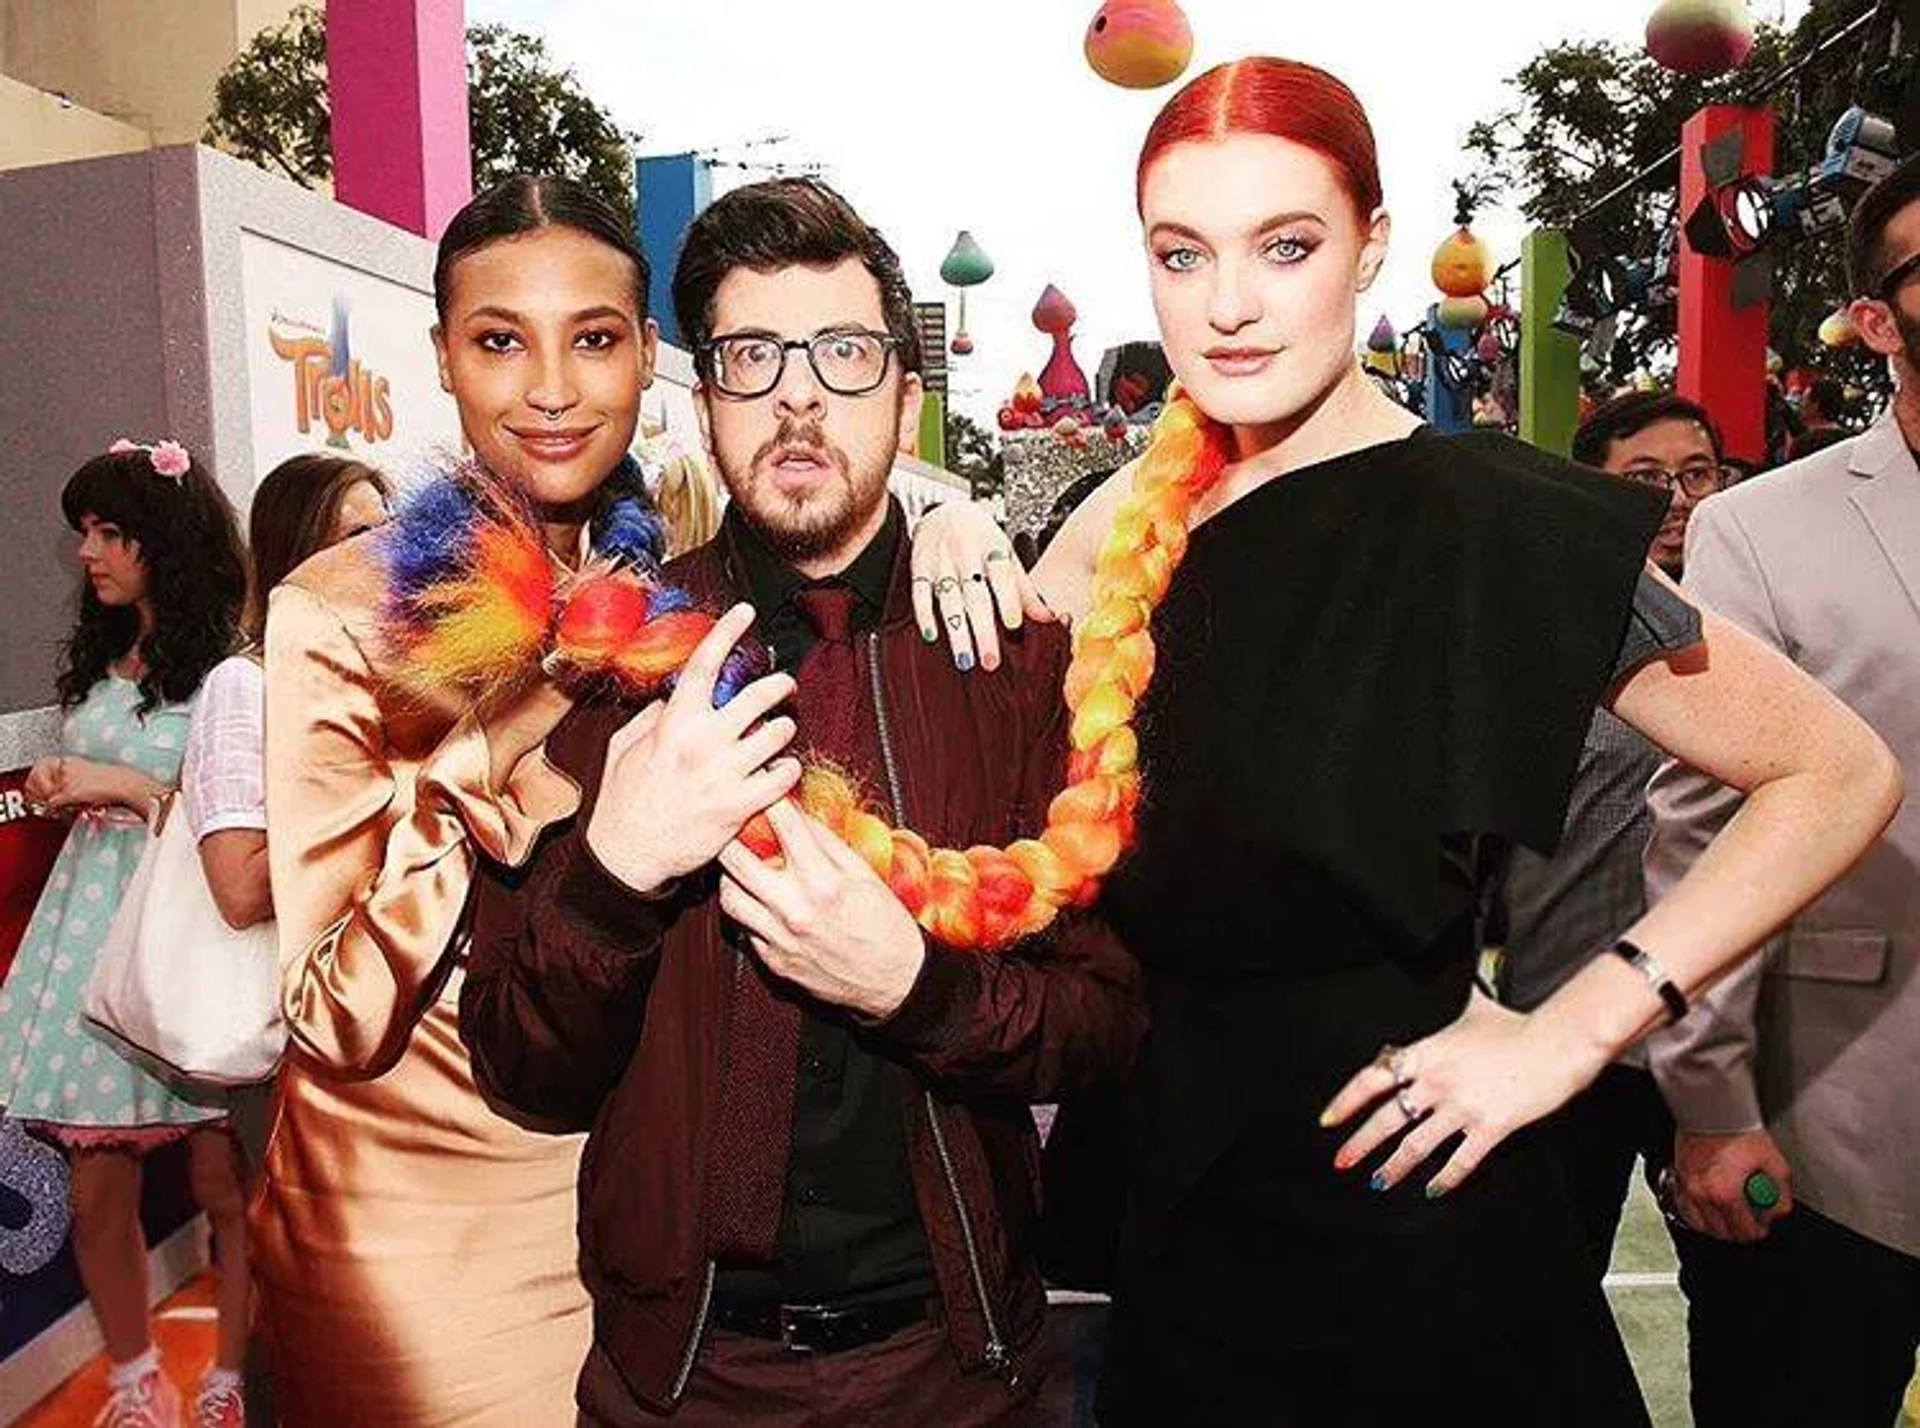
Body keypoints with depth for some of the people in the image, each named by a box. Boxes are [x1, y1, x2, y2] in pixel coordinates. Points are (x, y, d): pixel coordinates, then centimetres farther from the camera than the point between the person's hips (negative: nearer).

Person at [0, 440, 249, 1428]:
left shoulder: (230, 665, -9)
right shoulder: (103, 658, 14)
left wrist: (126, 787, -14)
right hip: (98, 928, 7)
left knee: (223, 1188, 3)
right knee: (98, 1195, 11)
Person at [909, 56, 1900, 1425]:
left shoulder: (1490, 518, -17)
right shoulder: (1145, 515, -1)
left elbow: (1840, 773, -12)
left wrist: (1573, 1030, -17)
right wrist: (967, 564, -12)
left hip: (1393, 1211, -5)